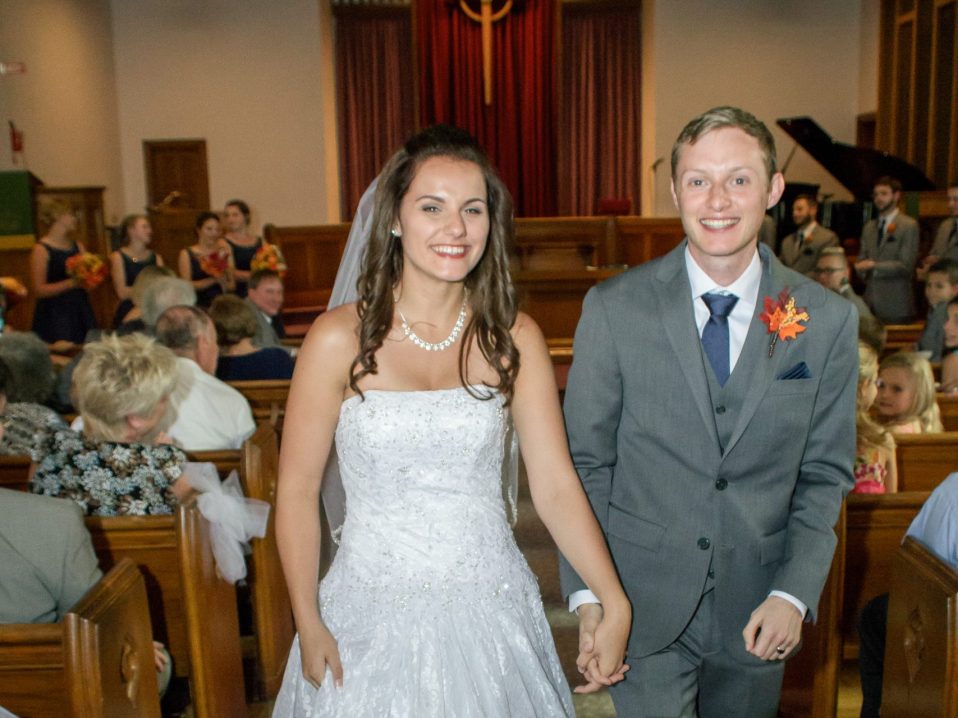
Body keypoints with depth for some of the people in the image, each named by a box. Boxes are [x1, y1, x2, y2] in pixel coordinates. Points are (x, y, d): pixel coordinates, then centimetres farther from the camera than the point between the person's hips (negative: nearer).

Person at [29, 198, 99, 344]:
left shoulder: (78, 246, 15)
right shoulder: (41, 249, -4)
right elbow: (39, 290, -11)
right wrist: (71, 283, -20)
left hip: (81, 314, 6)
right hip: (54, 317, -6)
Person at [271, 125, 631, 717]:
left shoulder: (514, 339, -4)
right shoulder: (340, 339, -10)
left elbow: (556, 485, -8)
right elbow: (297, 490, -5)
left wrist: (615, 604, -16)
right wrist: (309, 625, -7)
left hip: (491, 613, 2)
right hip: (374, 620, -1)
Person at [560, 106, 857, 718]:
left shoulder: (828, 320, -4)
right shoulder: (614, 308, -9)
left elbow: (825, 473, 3)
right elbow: (585, 462, -4)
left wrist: (793, 593, -6)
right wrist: (586, 593, -9)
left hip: (758, 614, 2)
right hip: (645, 604, -2)